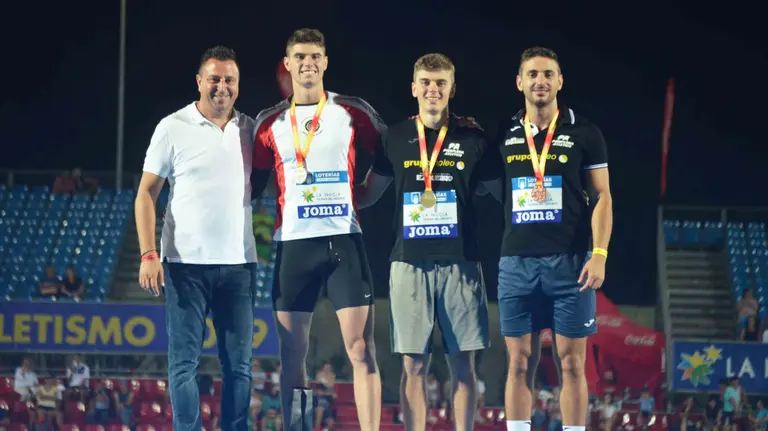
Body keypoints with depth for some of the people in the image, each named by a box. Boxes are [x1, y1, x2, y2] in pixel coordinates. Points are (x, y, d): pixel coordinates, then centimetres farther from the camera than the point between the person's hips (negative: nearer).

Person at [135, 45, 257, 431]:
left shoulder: (249, 130, 9)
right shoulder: (173, 128, 0)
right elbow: (146, 194, -1)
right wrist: (148, 255, -10)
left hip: (238, 264, 3)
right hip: (186, 264, -3)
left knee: (239, 364, 4)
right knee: (184, 363, -3)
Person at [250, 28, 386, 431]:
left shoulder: (354, 112, 3)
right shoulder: (270, 122, 8)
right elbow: (253, 184, 14)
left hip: (343, 239, -2)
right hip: (292, 243, 2)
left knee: (360, 347, -7)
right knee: (292, 353, 3)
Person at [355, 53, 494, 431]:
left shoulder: (472, 138, 5)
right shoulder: (395, 138, 8)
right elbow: (368, 194, 15)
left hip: (461, 262, -1)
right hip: (410, 262, 1)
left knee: (463, 363, 1)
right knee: (413, 364, 0)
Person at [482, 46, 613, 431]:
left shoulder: (583, 133, 2)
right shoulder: (503, 136, 10)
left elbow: (601, 196, -1)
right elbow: (492, 191, 20)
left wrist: (599, 254, -10)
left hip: (569, 261, -2)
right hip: (517, 261, 3)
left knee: (571, 362, -1)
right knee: (519, 362, 3)